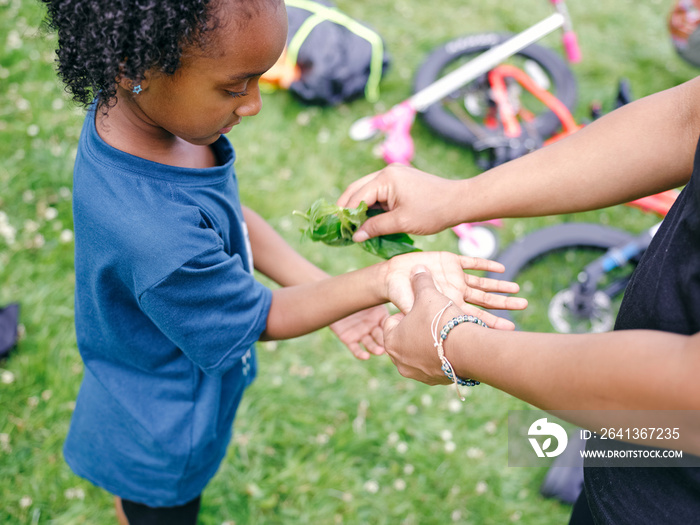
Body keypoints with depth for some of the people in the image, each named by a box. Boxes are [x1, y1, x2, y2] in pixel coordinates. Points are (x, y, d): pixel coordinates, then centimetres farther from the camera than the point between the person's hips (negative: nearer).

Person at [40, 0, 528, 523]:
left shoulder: (128, 104, -20)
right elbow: (260, 319, -27)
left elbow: (227, 213, -5)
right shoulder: (160, 243, -48)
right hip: (161, 443, -7)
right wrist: (381, 280, -31)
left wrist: (329, 291, -6)